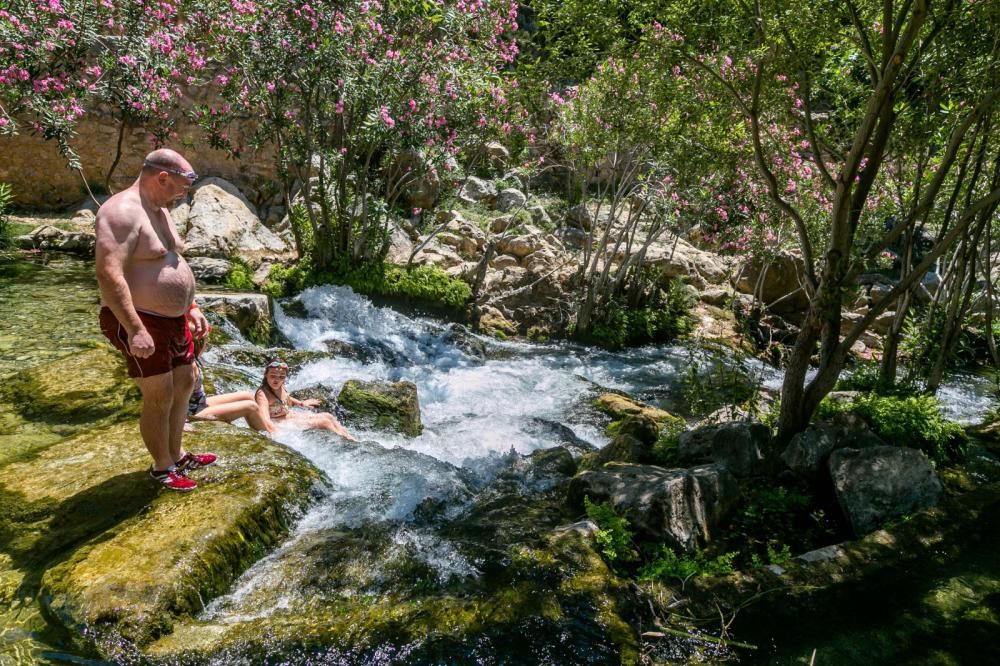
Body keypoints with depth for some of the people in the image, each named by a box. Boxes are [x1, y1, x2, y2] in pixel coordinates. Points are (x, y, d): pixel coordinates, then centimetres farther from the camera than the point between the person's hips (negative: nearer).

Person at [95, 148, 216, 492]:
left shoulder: (159, 211, 12)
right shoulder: (122, 212, -20)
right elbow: (109, 274, -28)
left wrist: (192, 308, 20)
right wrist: (135, 329, -31)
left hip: (173, 320, 10)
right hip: (140, 324, -10)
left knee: (185, 384, 18)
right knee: (160, 398, -1)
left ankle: (177, 454, 35)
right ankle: (162, 467, 18)